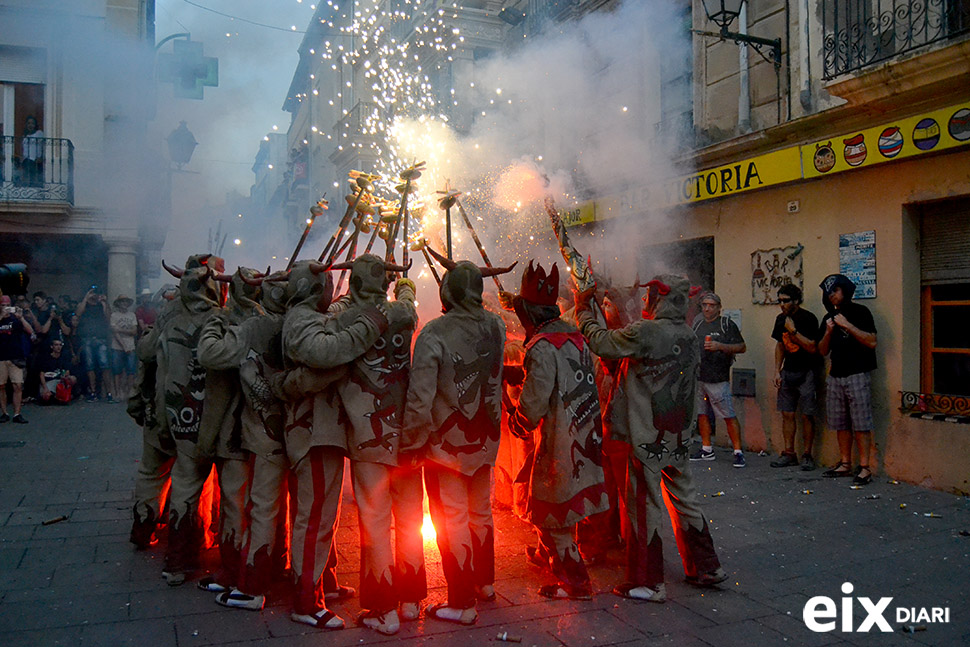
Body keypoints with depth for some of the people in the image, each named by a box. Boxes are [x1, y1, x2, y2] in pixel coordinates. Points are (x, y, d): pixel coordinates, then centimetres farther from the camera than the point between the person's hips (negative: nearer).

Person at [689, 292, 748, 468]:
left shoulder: (727, 324, -3)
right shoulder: (697, 324, 14)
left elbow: (742, 347, -7)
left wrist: (720, 346, -19)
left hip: (718, 379, -6)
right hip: (698, 378, 6)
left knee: (729, 416, -6)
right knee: (702, 414, 10)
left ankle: (738, 452, -1)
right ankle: (707, 450, 21)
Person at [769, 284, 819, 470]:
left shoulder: (808, 319, -11)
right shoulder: (780, 319, 9)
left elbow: (812, 348, -17)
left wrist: (793, 331, -21)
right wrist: (777, 371, 11)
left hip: (806, 373, -6)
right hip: (788, 372, 6)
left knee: (807, 415, -2)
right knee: (787, 414, 6)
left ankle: (807, 455, 6)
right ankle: (789, 454, 14)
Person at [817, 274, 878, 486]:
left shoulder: (860, 312, -2)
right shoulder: (829, 317, 15)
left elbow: (872, 342, -12)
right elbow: (822, 351, 13)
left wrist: (847, 325, -16)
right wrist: (828, 332, -3)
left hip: (857, 375, -6)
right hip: (835, 376, 6)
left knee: (861, 424, -6)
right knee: (840, 424, 9)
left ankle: (864, 468, -2)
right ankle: (845, 464, 17)